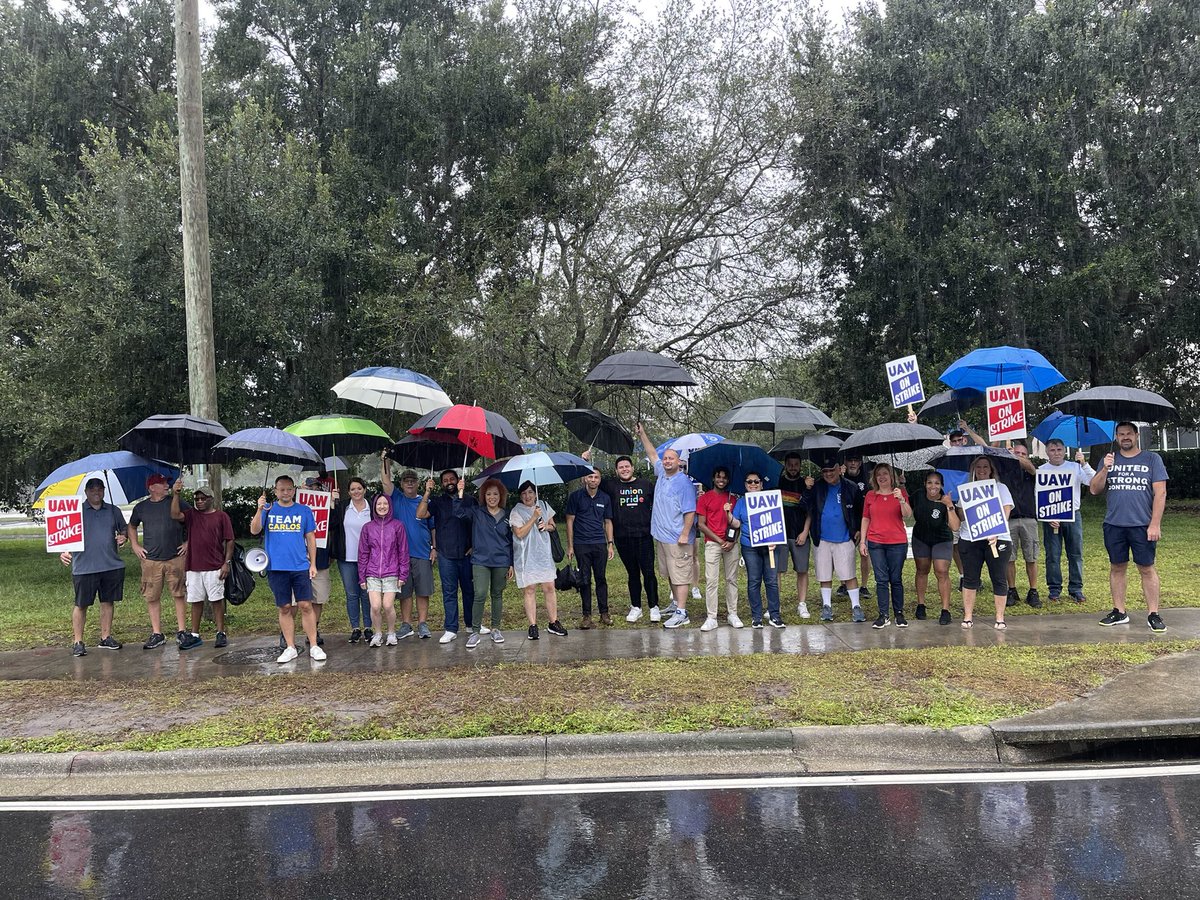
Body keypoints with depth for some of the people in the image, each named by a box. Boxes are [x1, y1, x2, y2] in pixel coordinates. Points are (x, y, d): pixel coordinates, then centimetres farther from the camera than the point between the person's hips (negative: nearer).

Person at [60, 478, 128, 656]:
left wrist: (123, 537, -3)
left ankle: (106, 637, 20)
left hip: (112, 566, 3)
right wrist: (63, 552, -22)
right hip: (84, 567, -3)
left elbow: (123, 530, 21)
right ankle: (78, 642, 10)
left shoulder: (114, 511, 11)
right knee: (81, 605, 2)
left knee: (107, 602, 9)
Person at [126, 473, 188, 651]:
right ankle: (157, 634, 12)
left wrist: (188, 542, 1)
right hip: (151, 560, 1)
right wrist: (135, 546, 11)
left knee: (179, 595, 0)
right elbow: (131, 526, 23)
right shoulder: (141, 507, 7)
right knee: (152, 597, 3)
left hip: (176, 558, -1)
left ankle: (182, 631, 8)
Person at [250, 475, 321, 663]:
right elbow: (254, 530, -7)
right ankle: (290, 648, 14)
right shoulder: (268, 510, 6)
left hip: (300, 566, 0)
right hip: (276, 568, 1)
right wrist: (259, 510, -22)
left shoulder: (304, 511, 6)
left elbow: (311, 539, 9)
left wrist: (313, 564, 4)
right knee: (285, 608, 6)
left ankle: (314, 646, 4)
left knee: (306, 606, -3)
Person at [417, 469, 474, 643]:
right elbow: (420, 514, -9)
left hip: (466, 553, 1)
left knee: (469, 589, 8)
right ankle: (451, 629, 4)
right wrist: (427, 493, -16)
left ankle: (471, 624, 22)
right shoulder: (437, 502, 7)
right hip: (446, 555, -1)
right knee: (449, 592, 1)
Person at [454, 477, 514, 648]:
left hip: (501, 562, 2)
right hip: (480, 561, -2)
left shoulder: (506, 516, 7)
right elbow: (458, 511, -13)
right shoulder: (477, 512, 3)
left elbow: (510, 542, 11)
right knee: (480, 594, -13)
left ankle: (495, 629, 22)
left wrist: (511, 564, 9)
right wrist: (460, 493, -23)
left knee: (497, 595, 10)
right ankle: (475, 632, -5)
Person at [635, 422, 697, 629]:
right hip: (661, 535, 9)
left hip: (677, 539, -9)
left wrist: (685, 535, -21)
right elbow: (652, 453, 25)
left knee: (679, 575, -7)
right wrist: (642, 434, 25)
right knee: (669, 574, 18)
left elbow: (690, 512, -18)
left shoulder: (684, 483, -15)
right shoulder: (662, 473, 10)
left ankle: (681, 613, -7)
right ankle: (677, 603, 31)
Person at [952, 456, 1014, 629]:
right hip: (970, 539, 1)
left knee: (999, 578, 0)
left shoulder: (1000, 487, 9)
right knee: (970, 578, 3)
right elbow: (961, 516, 9)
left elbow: (1006, 513, -3)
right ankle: (967, 616, 10)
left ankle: (1000, 618, 7)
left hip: (997, 539, -1)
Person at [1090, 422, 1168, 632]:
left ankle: (1153, 614, 5)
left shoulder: (1152, 459, 2)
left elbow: (1160, 492, -3)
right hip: (1114, 526, 3)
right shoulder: (1109, 460, 11)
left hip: (1142, 526, -3)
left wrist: (1155, 524, -10)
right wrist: (1105, 469, -12)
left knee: (1147, 569, 0)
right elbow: (1094, 489, 5)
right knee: (1117, 568, 8)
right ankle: (1119, 612, 16)